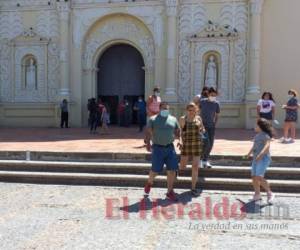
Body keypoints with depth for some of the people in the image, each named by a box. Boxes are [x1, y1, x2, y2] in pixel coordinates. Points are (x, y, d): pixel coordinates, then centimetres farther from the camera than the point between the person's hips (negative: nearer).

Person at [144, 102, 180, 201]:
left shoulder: (173, 119, 10)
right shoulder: (153, 119, 1)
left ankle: (170, 191, 17)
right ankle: (149, 183, 35)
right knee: (155, 170, 2)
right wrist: (148, 143, -17)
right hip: (157, 148, -3)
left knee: (172, 170, 2)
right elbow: (148, 132, -4)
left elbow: (178, 132, 19)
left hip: (170, 147, 3)